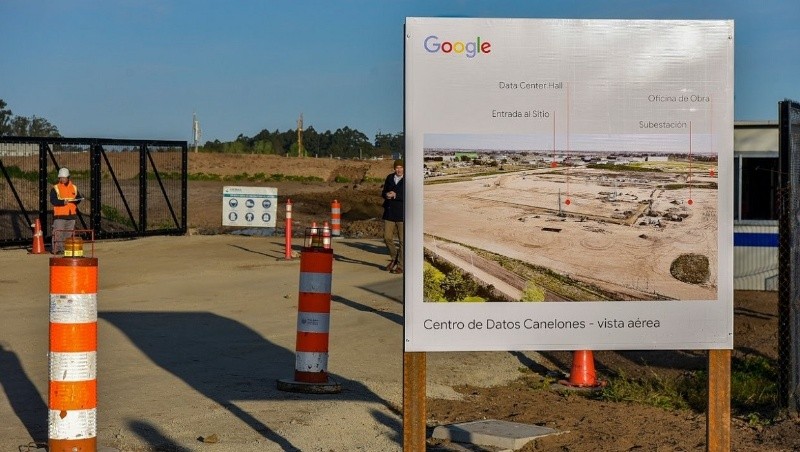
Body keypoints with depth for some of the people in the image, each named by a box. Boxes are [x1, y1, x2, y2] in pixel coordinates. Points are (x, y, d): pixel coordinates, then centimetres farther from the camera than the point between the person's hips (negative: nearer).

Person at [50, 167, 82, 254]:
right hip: (59, 215, -5)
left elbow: (78, 198, 14)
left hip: (71, 215, 5)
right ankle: (57, 248, -6)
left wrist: (76, 200, -10)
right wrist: (62, 202, -26)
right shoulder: (55, 188, -1)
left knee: (69, 233, 9)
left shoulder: (74, 188, 14)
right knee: (58, 233, -8)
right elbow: (53, 200, -11)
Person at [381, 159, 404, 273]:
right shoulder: (390, 178, 9)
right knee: (387, 238, 7)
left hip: (402, 214, -5)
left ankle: (400, 265, 9)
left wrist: (395, 195, -20)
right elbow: (383, 192, 15)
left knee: (403, 241, 0)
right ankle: (394, 258, 29)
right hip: (389, 213, 5)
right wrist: (386, 195, -8)